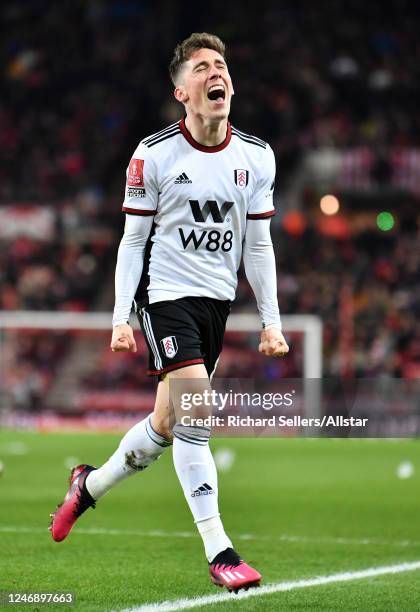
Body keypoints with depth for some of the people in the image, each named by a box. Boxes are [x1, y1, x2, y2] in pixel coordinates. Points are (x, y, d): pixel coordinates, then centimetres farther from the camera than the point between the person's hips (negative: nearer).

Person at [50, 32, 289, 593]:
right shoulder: (153, 156, -8)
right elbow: (133, 240, -3)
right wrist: (121, 317, -8)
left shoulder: (257, 158, 3)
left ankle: (90, 485, 38)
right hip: (166, 293, -5)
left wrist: (272, 322, 6)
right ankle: (218, 551, -14)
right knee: (194, 416, -17)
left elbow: (259, 245, 9)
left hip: (218, 302, 5)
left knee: (166, 425, 12)